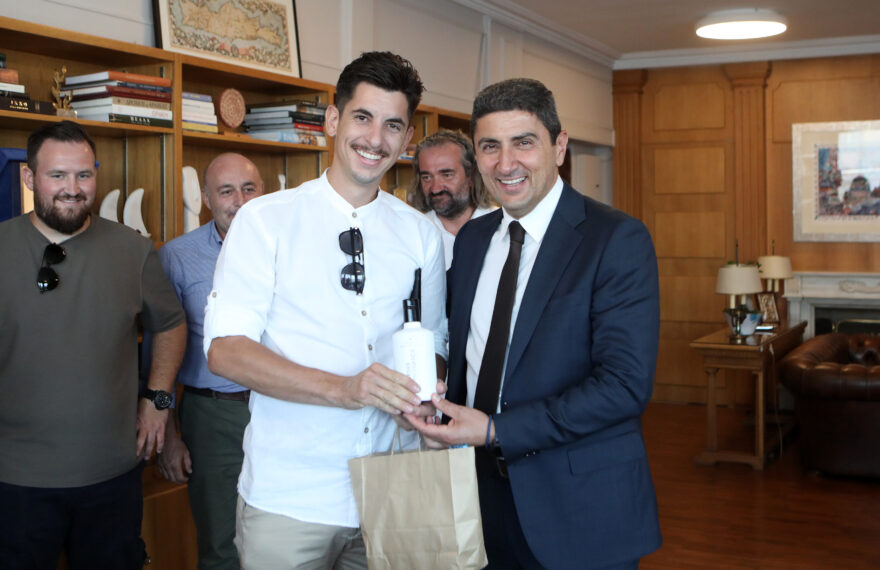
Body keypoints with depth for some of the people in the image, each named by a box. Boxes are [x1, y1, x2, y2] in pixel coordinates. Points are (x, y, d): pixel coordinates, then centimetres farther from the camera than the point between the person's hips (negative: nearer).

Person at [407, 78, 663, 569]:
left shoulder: (618, 239, -13)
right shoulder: (472, 239, 7)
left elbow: (626, 383, -20)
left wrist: (496, 431, -21)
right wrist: (450, 426, -2)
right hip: (484, 491, 5)